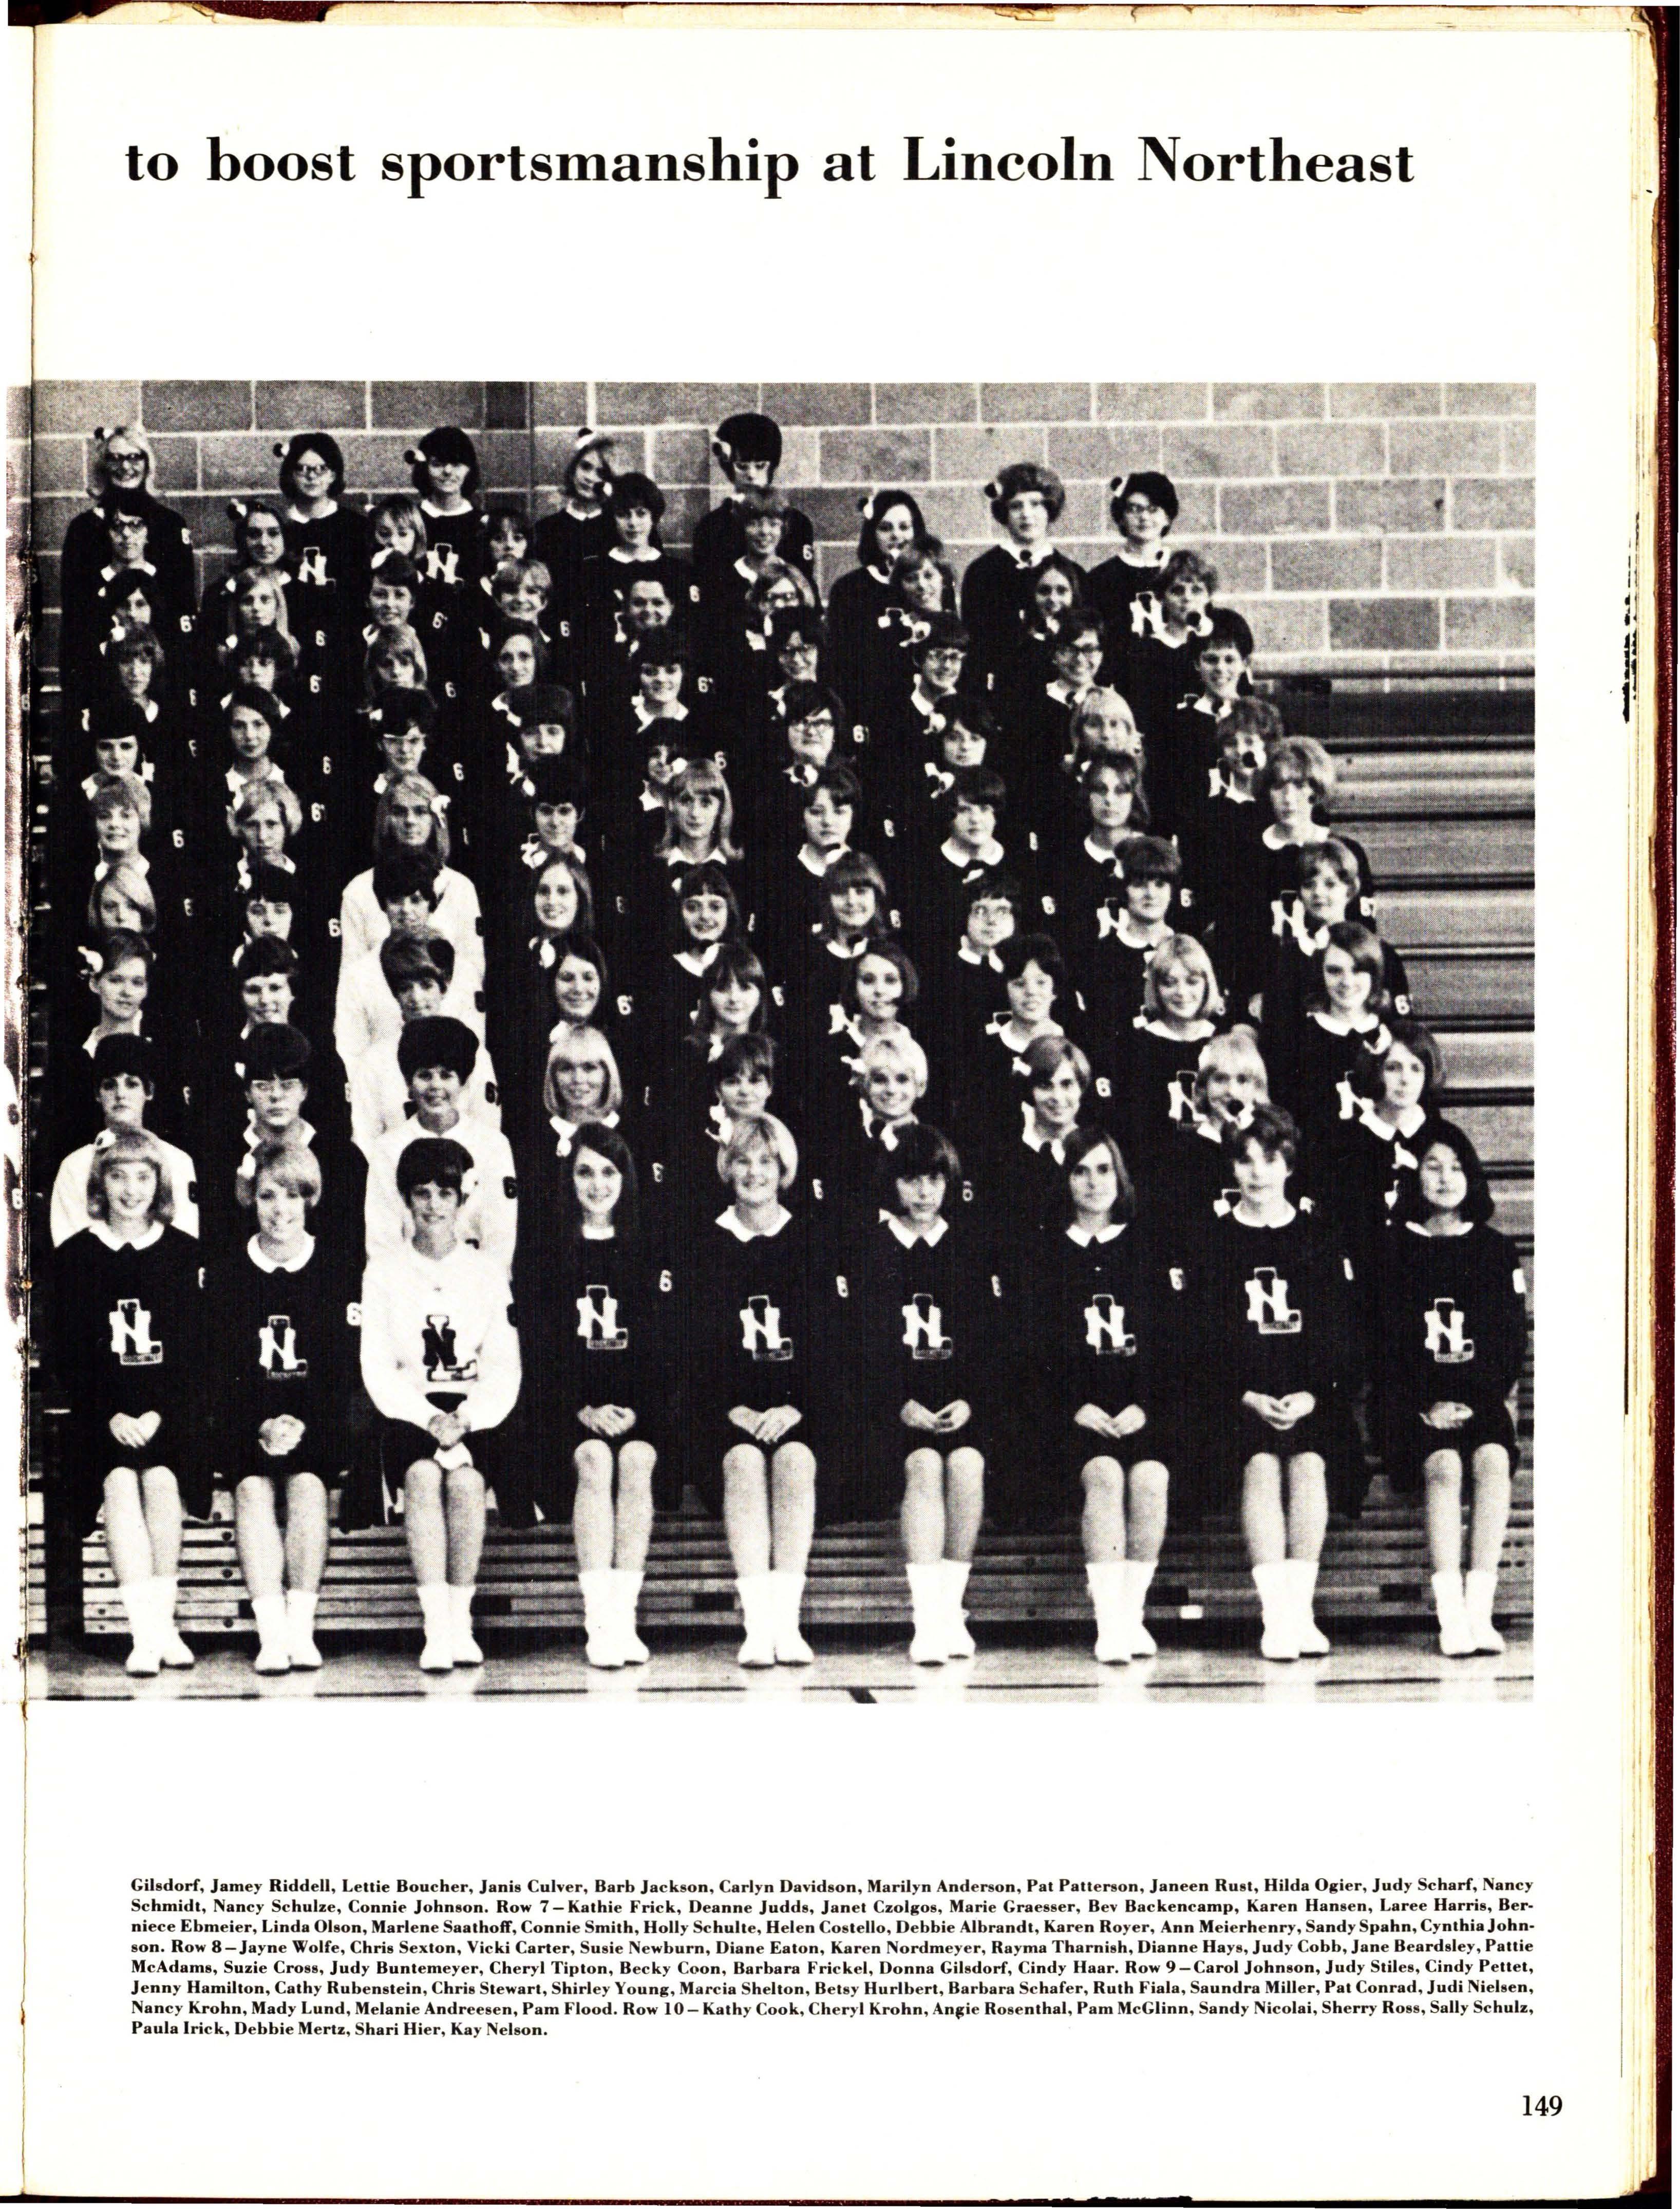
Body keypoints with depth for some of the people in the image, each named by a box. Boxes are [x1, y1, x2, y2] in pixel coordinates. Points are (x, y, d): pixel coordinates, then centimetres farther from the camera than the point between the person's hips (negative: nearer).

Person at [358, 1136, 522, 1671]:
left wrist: (464, 1419, -12)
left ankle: (460, 1621, -26)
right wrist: (429, 1418, -12)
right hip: (408, 1412, 0)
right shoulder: (383, 1273, 10)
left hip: (474, 1413, 1)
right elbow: (378, 1370, 3)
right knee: (423, 1474, -32)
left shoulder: (486, 1272, 13)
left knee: (465, 1478, -32)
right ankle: (438, 1627, -35)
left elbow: (505, 1371, 6)